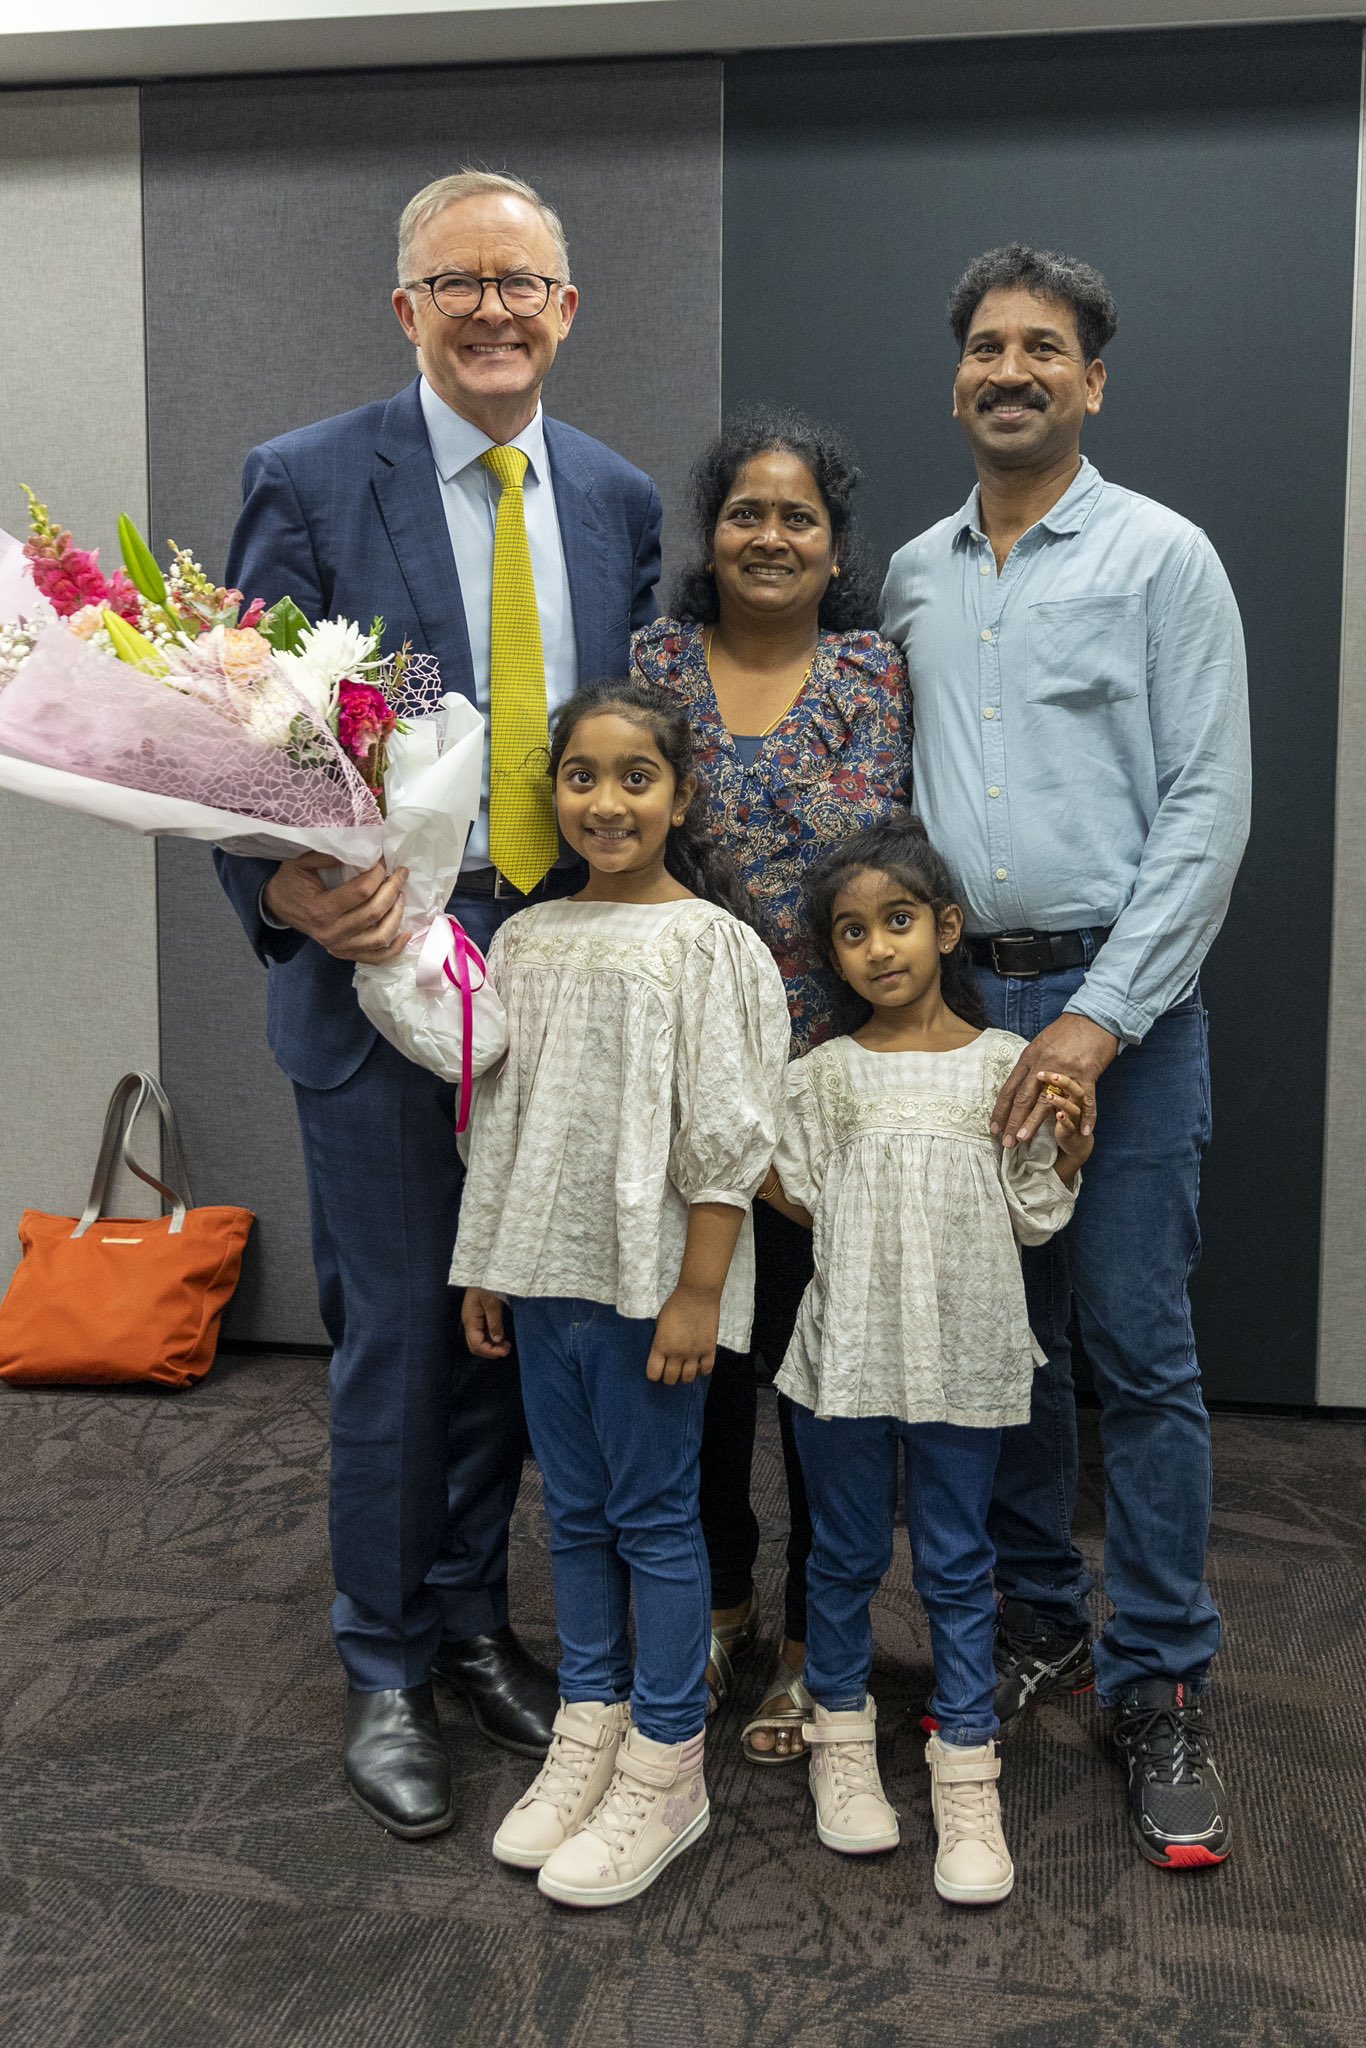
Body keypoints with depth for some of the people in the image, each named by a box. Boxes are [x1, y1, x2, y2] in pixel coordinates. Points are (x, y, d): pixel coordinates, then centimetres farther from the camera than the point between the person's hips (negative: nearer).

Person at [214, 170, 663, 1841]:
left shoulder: (618, 500, 8)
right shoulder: (308, 483, -6)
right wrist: (291, 890, -24)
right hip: (383, 963, -4)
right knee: (395, 1332, 5)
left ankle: (471, 1617, 35)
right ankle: (382, 1669, 26)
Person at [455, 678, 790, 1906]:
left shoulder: (708, 943, -9)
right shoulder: (528, 940, 8)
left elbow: (726, 1141, -12)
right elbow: (502, 1119, 13)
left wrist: (696, 1295, -14)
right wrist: (485, 1270, 12)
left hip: (652, 1276, -6)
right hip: (544, 1269, 6)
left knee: (654, 1515, 4)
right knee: (574, 1513, 15)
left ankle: (665, 1770, 18)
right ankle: (587, 1735, 30)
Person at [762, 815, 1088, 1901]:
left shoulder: (1008, 1065, 0)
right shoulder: (825, 1076, 2)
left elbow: (1035, 1216, 2)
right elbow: (803, 1202, 3)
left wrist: (1071, 1143, -12)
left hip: (964, 1355, -1)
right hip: (848, 1351, 1)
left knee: (958, 1565, 8)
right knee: (846, 1555, 13)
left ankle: (968, 1774, 20)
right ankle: (844, 1738, 33)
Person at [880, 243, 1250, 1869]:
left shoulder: (1161, 558, -2)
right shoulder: (913, 578, 13)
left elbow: (1206, 808, -9)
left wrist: (1098, 1020, -15)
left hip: (1115, 1004, -4)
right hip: (953, 999, 5)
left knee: (1138, 1352, -1)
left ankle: (1159, 1686, 13)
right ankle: (1039, 1619, 29)